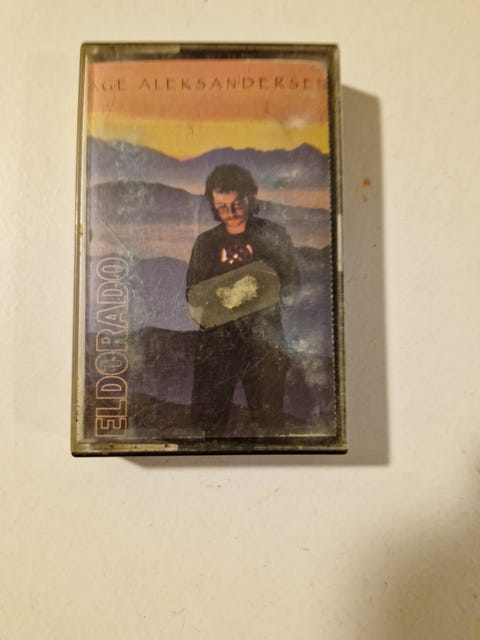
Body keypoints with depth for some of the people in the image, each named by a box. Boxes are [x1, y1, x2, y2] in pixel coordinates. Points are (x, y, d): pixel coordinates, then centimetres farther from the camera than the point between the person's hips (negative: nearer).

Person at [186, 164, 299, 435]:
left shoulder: (273, 235, 6)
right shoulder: (205, 242, 12)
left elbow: (292, 282, 6)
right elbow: (192, 292, 15)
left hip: (263, 339, -2)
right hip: (218, 339, 2)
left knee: (269, 419, 2)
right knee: (208, 420, 2)